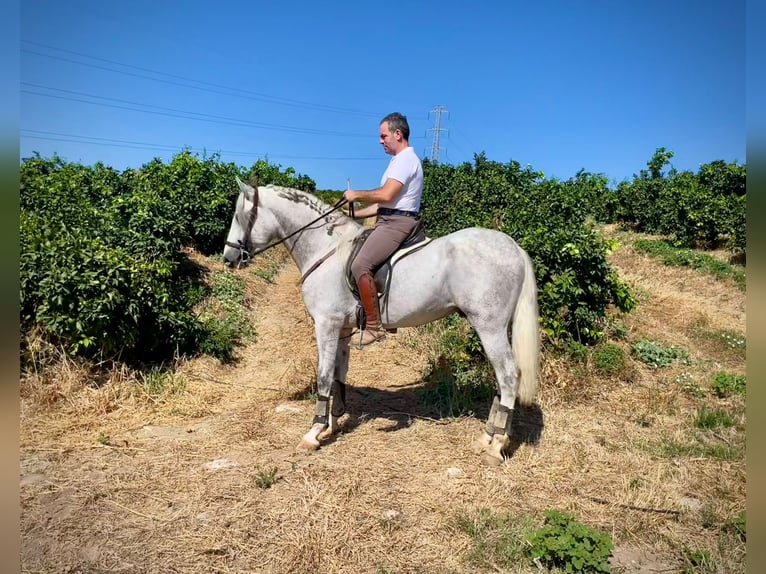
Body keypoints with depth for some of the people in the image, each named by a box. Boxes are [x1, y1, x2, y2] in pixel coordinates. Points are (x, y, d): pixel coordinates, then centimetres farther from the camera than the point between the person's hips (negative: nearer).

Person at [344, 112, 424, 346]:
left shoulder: (406, 159, -11)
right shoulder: (400, 160, 23)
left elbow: (386, 196, -23)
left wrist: (357, 194, -8)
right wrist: (354, 214, 19)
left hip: (397, 223, -11)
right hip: (388, 221, 11)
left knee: (360, 265, -25)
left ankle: (374, 326, -20)